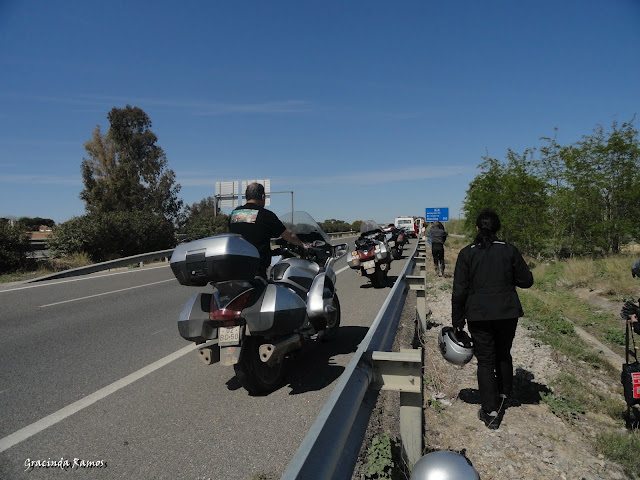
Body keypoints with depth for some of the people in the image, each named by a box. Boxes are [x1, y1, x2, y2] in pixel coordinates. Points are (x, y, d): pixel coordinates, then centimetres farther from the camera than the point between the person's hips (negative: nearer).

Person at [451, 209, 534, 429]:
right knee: (503, 354, 22)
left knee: (485, 361, 6)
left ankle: (490, 412, 8)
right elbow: (526, 281, 3)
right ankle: (503, 393, 42)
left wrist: (457, 320, 1)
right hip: (508, 312, 2)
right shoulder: (509, 250, -2)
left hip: (479, 315, -2)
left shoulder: (467, 253, -6)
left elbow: (459, 291, -7)